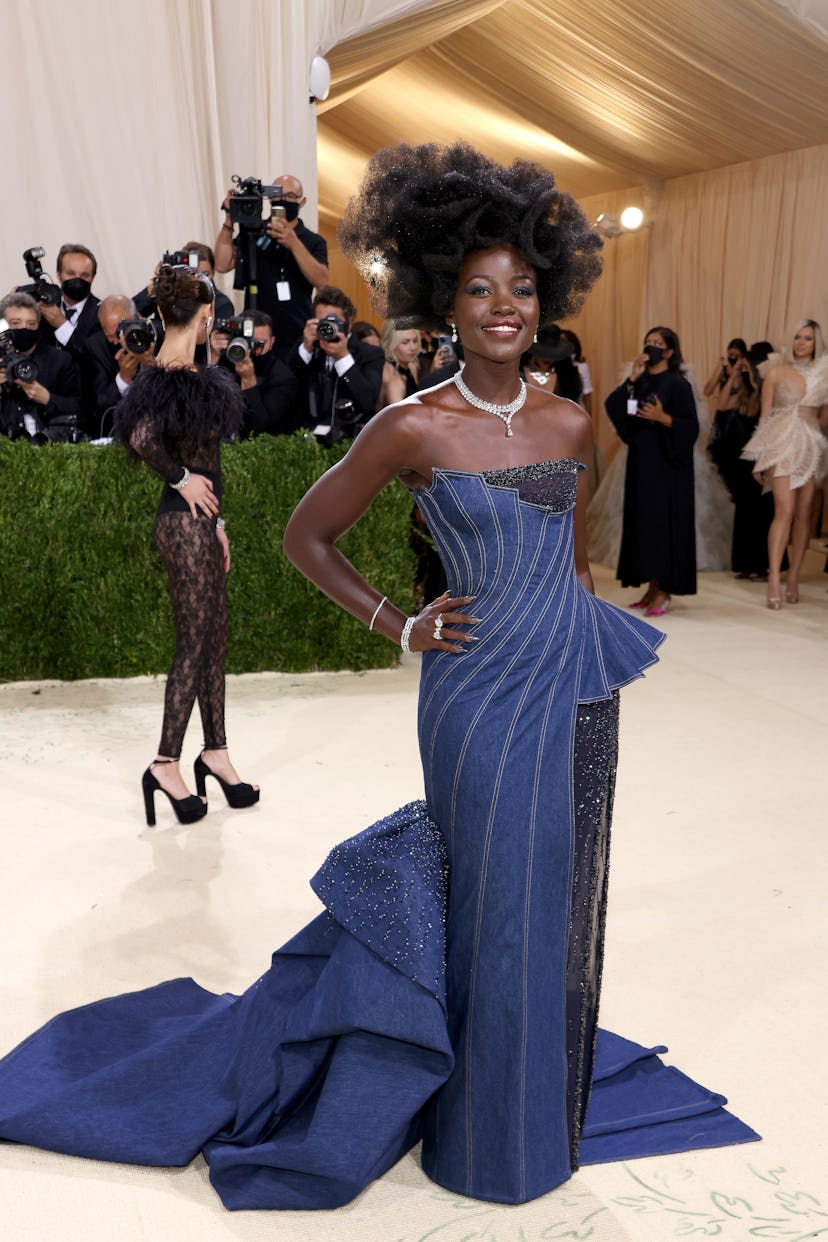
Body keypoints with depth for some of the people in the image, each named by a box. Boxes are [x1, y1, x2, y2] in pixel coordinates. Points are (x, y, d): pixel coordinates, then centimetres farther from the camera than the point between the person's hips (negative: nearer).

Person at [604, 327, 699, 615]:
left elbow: (691, 426, -10)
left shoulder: (677, 384, -6)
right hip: (640, 460, 7)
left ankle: (664, 591, -2)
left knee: (663, 520, -6)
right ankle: (652, 587, 13)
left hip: (666, 463, -7)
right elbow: (613, 407, -1)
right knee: (642, 520, 6)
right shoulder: (639, 381, 12)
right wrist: (631, 379, -9)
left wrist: (662, 417, -24)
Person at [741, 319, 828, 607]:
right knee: (785, 511, -15)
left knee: (804, 512, 4)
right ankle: (774, 580, -16)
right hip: (783, 442, -4)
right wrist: (760, 457, 0)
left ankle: (793, 577, 11)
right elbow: (765, 414, 3)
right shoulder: (777, 371, 2)